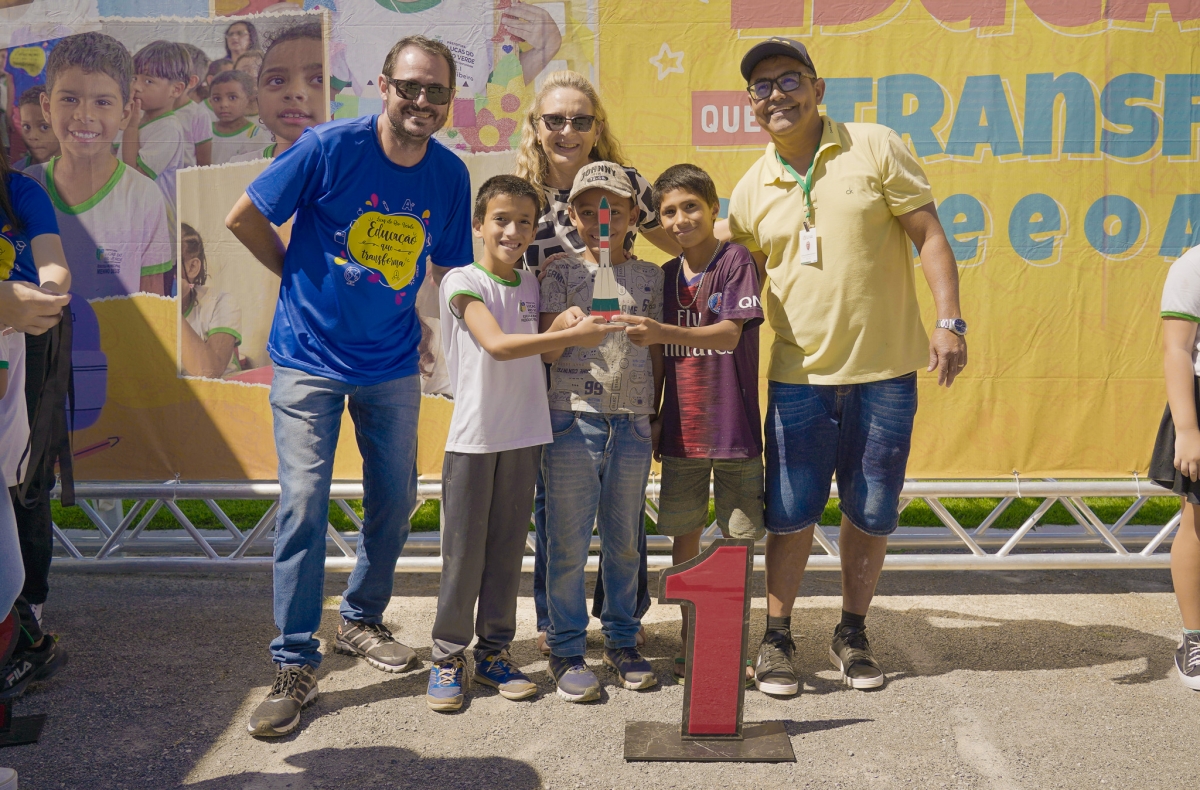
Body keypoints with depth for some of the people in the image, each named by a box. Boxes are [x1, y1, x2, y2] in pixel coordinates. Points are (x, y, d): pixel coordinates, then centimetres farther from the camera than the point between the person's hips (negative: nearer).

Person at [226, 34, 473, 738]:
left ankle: (363, 620, 35)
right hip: (311, 358, -4)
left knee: (396, 501, 12)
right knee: (303, 508, -6)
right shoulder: (329, 148, -13)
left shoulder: (450, 175, -1)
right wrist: (306, 279, 2)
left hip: (393, 366, 4)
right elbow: (245, 218, -4)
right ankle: (295, 665, 6)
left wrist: (414, 319, 5)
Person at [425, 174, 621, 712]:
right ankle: (448, 657, 13)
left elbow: (540, 357, 12)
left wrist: (560, 325, -7)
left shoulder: (531, 285, 12)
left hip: (524, 435, 5)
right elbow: (497, 344, -20)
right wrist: (570, 335, -24)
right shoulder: (463, 281, -6)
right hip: (473, 436, -5)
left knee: (507, 547, 11)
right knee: (463, 550, 1)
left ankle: (494, 652, 22)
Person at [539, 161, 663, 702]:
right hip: (573, 418, -2)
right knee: (568, 541, 1)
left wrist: (652, 414, 7)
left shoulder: (649, 277, 10)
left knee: (626, 539, 10)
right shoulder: (561, 272, 4)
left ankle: (622, 640, 25)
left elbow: (657, 354, 12)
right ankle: (567, 650, 13)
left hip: (632, 422, 2)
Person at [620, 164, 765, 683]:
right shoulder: (666, 275, 8)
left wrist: (662, 332, -33)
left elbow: (729, 333, -21)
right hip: (681, 428, 4)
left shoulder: (735, 261, -7)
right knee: (684, 532, 10)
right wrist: (654, 416, 14)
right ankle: (690, 634, 23)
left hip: (733, 426, -4)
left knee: (737, 534, 3)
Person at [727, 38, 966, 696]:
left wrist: (949, 320, -13)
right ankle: (776, 638, 19)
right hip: (799, 376, 1)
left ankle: (852, 635, 26)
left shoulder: (874, 148, -2)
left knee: (872, 513, 8)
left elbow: (928, 235, -4)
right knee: (790, 513, 4)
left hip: (885, 370, -1)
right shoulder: (751, 191, 6)